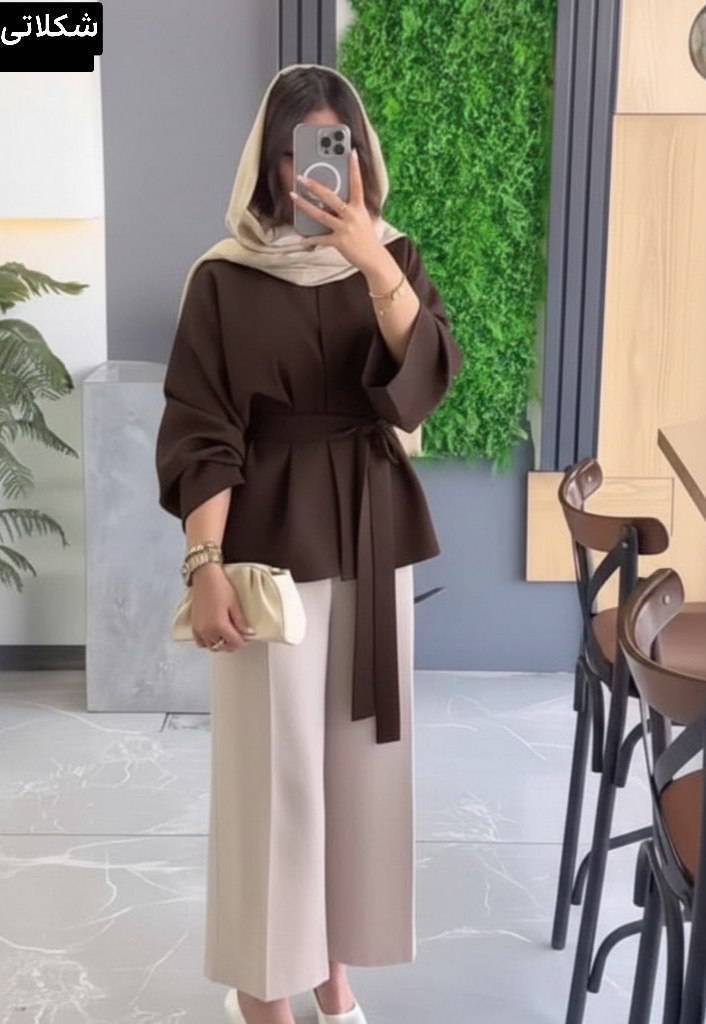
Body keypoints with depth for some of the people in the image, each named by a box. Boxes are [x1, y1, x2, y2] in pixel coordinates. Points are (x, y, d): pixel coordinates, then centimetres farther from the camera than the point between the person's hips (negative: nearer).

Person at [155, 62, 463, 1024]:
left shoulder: (393, 257, 4)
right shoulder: (225, 278, -6)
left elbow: (428, 378, -13)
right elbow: (200, 437, -9)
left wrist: (373, 261, -26)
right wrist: (206, 566, -16)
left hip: (375, 532, 4)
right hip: (272, 536, -4)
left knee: (362, 748, 11)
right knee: (274, 759, 2)